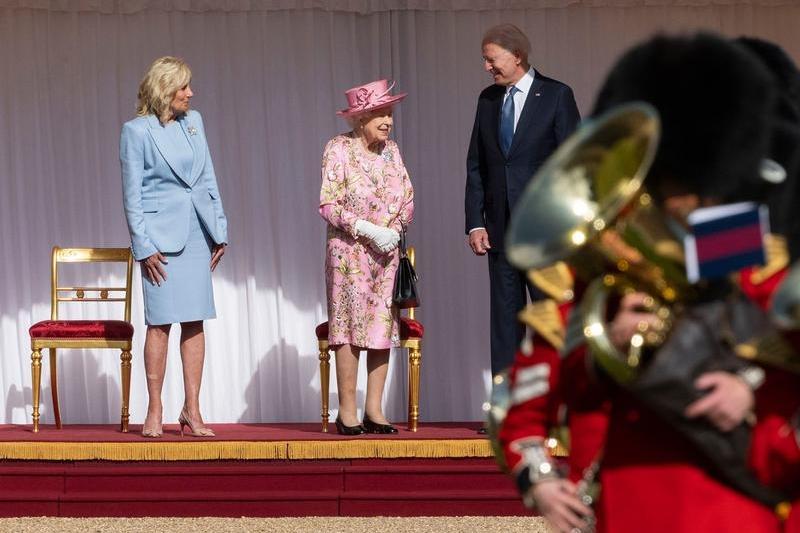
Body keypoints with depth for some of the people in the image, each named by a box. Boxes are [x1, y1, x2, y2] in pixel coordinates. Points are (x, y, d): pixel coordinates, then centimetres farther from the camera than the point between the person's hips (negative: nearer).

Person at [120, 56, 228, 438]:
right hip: (161, 235, -5)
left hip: (197, 234, 5)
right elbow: (132, 195, -6)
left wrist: (219, 230, 10)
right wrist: (144, 247, -10)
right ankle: (154, 411, 3)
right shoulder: (137, 131, -6)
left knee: (195, 321, 4)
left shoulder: (193, 121, 10)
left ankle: (191, 410, 8)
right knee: (160, 322, -4)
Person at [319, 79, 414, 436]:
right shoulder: (339, 149, -6)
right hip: (350, 251, -5)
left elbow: (407, 199, 12)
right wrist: (369, 230, -18)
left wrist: (395, 230, -7)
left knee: (383, 326, 2)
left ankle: (374, 409, 7)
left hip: (387, 252, 5)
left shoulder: (391, 151, 9)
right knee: (351, 326, -7)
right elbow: (328, 204, -10)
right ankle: (347, 412, -3)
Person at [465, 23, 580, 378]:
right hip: (500, 228, 5)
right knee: (505, 318, 5)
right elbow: (475, 166, 11)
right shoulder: (488, 99, 11)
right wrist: (475, 223, 3)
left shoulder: (556, 96, -3)